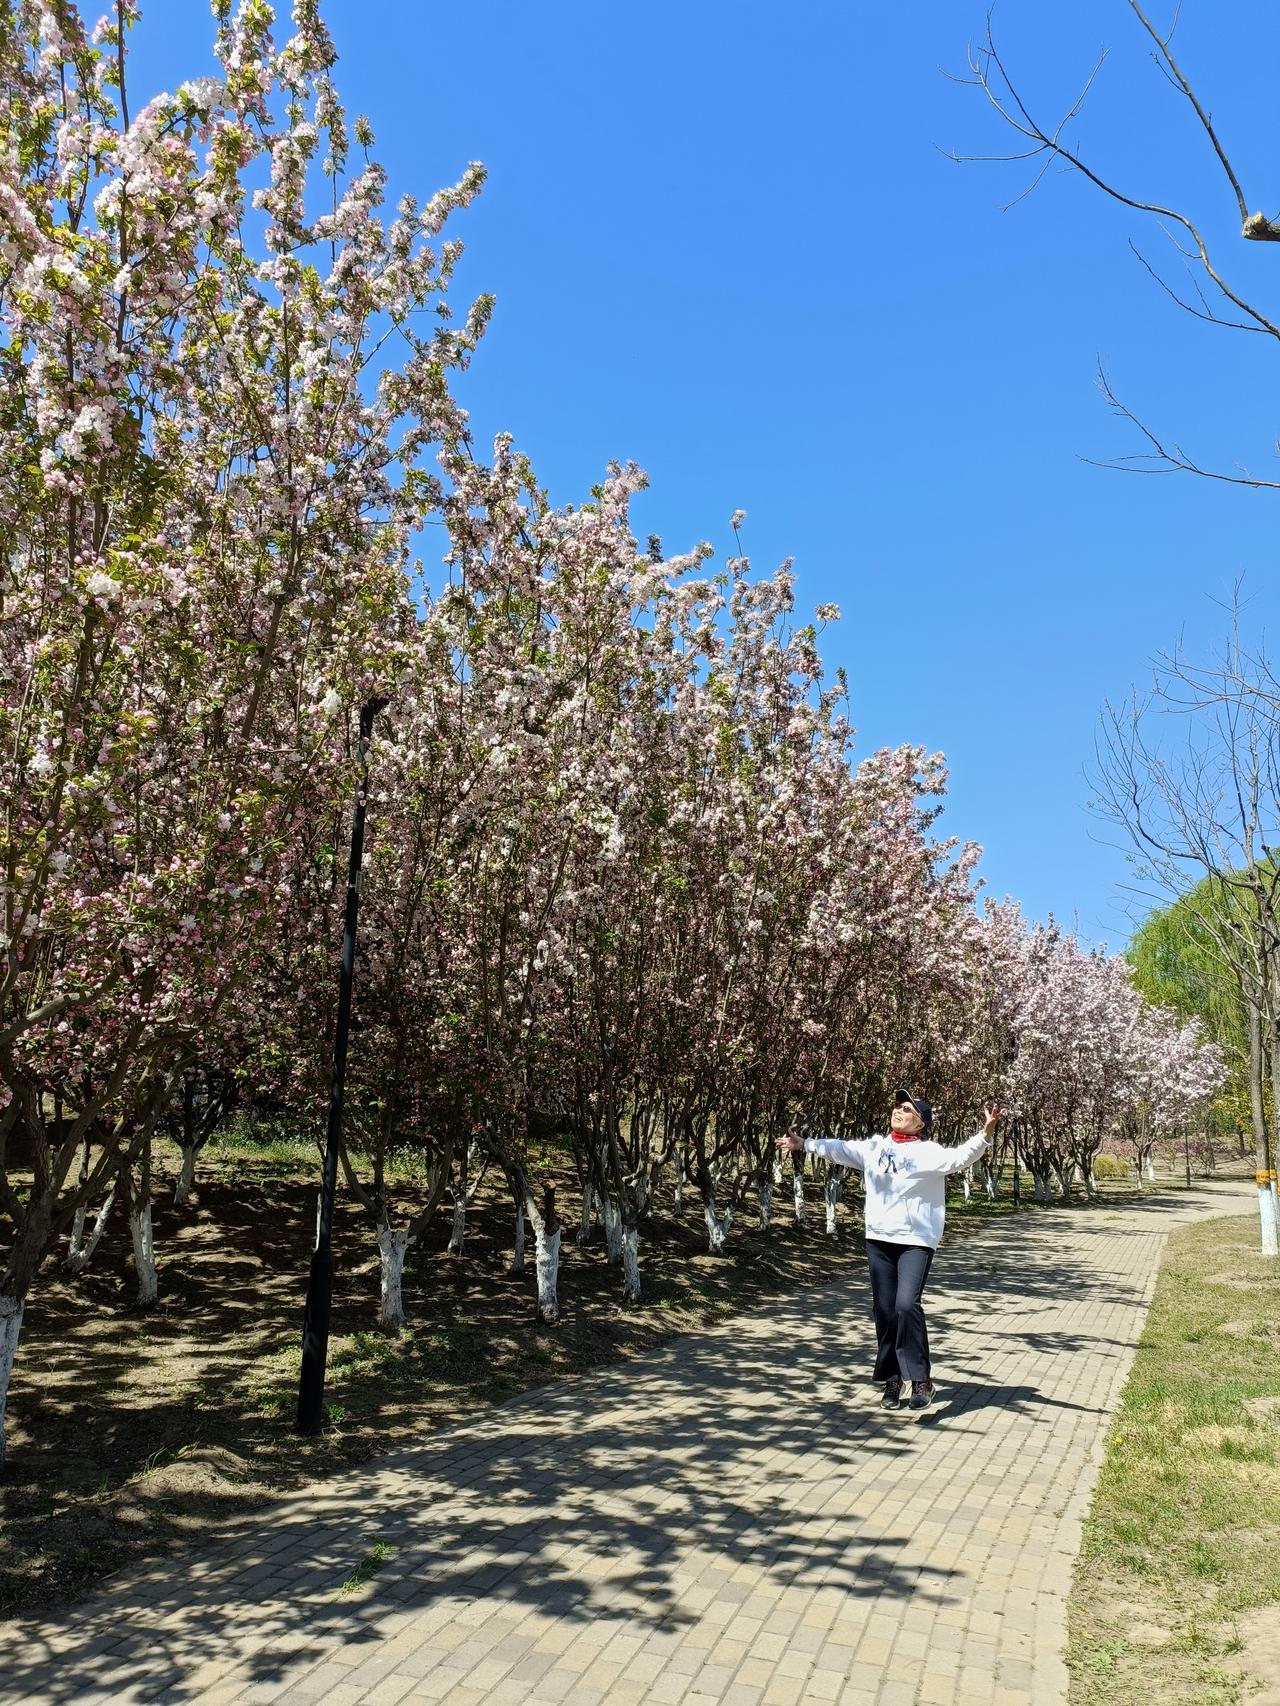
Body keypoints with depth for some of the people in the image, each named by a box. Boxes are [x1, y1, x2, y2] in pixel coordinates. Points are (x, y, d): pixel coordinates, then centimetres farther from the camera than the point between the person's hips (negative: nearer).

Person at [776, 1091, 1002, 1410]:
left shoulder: (929, 1151, -9)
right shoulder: (874, 1146, 7)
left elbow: (961, 1157, -23)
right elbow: (840, 1149, 19)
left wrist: (986, 1132, -38)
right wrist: (804, 1144, 26)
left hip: (915, 1242, -5)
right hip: (878, 1240, 5)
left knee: (907, 1304, -21)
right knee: (884, 1311, 9)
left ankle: (921, 1379, -9)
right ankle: (892, 1379, 23)